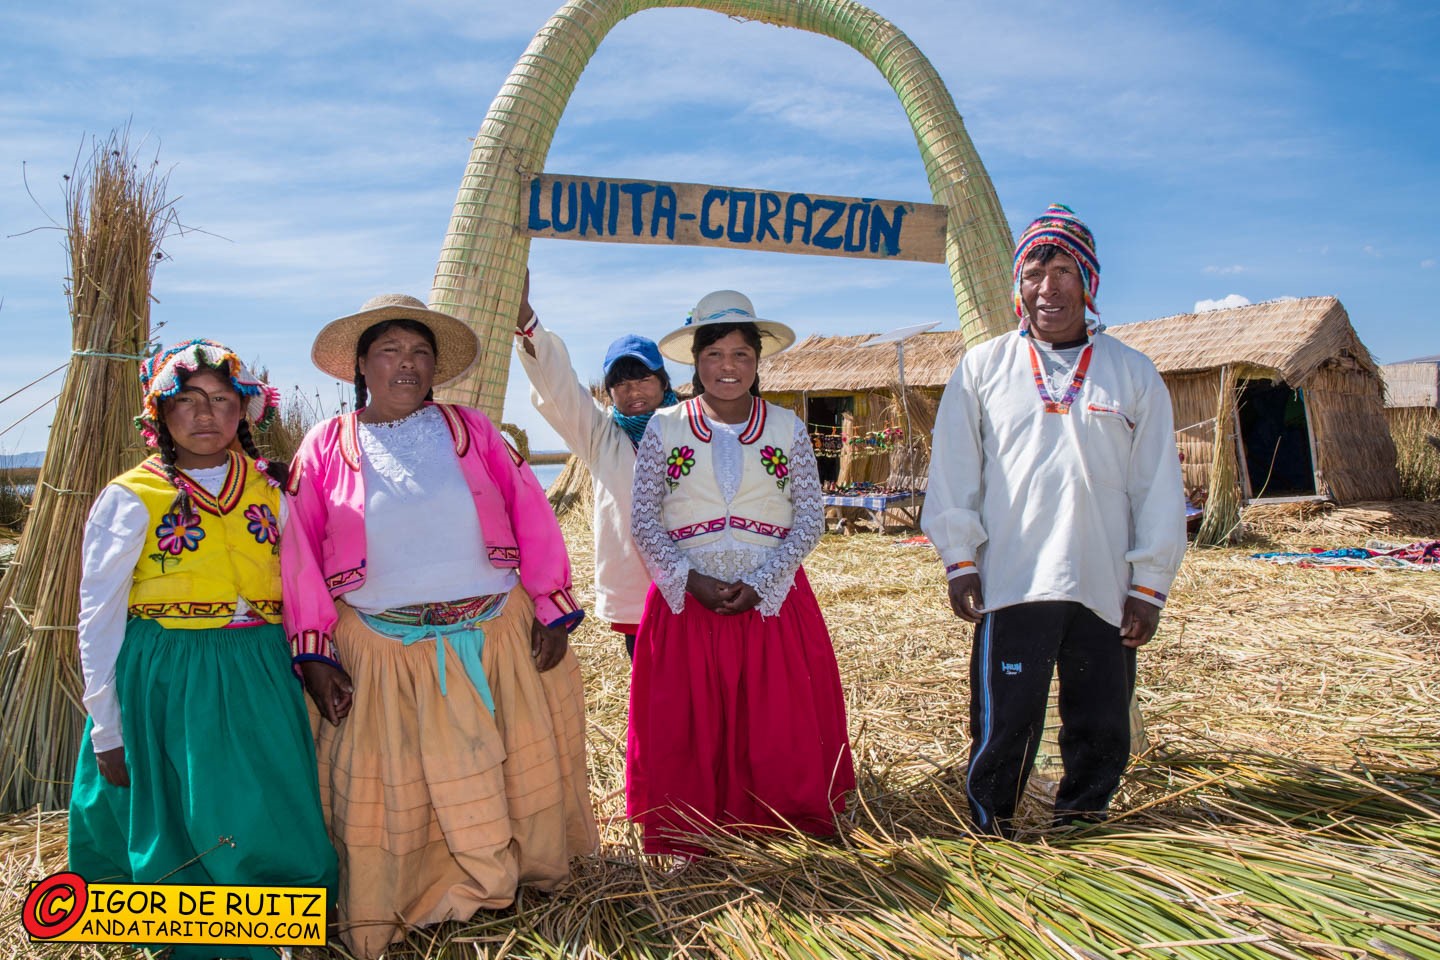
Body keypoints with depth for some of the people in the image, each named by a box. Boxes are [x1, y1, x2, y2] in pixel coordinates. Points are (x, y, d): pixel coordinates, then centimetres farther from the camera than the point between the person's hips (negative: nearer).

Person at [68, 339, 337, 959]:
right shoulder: (130, 499, -3)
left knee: (269, 824, 7)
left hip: (258, 681, 3)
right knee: (178, 833, 5)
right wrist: (107, 728, -4)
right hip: (163, 684, -3)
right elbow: (98, 620, -2)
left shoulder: (270, 490, 6)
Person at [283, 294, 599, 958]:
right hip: (383, 652, -1)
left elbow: (531, 516, 0)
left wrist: (552, 610, -5)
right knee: (390, 788, 10)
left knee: (513, 767, 14)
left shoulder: (469, 430, 3)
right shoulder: (326, 447, 1)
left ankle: (521, 872, 38)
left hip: (496, 638, 2)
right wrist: (314, 655, -7)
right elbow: (301, 555, -2)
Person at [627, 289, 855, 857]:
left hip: (772, 599, 0)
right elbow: (644, 522, 0)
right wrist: (693, 581, -12)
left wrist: (758, 584, -11)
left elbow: (810, 518, 1)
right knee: (684, 733, 2)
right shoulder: (664, 428, 3)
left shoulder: (787, 429, 5)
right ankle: (690, 847, 19)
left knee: (780, 728, 2)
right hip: (685, 600, 0)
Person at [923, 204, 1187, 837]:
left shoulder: (1133, 374, 8)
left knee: (1102, 736, 9)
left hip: (1105, 590, 2)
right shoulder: (983, 367, 6)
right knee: (1003, 731, 0)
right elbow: (953, 470, 5)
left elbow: (1159, 487, 7)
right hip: (1011, 585, -1)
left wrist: (1149, 584, 3)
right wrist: (960, 558, -2)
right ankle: (991, 838, 19)